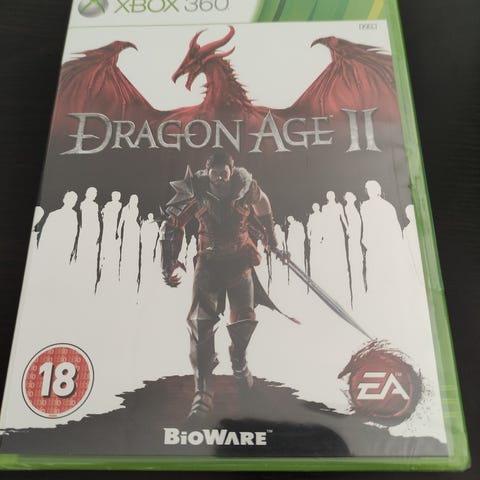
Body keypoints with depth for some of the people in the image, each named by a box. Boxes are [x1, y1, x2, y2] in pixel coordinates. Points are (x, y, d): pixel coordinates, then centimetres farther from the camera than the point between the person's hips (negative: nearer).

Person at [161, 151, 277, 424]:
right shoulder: (196, 193, -14)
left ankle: (239, 362, 35)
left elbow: (262, 205, 12)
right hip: (209, 260, -1)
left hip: (240, 259, 1)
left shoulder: (247, 187, -10)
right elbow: (174, 225, -7)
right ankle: (203, 393, -4)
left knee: (244, 320, 0)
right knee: (201, 323, -11)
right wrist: (170, 265, -13)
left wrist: (270, 234, 25)